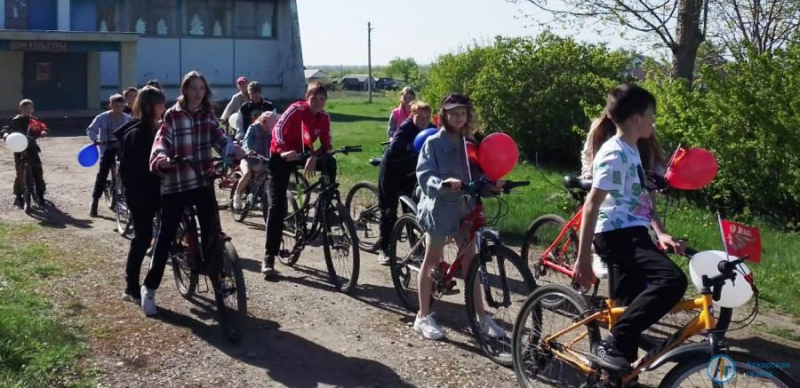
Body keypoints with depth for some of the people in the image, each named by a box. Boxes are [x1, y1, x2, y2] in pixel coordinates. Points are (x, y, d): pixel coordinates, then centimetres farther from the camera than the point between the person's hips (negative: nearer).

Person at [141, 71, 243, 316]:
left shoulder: (208, 114, 8)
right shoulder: (172, 116, -6)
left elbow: (219, 137, -6)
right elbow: (161, 143, -16)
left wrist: (236, 151, -26)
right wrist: (162, 160, -39)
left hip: (203, 182, 4)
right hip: (176, 184, -4)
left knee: (212, 232, 4)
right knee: (166, 236, 0)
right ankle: (149, 288, 13)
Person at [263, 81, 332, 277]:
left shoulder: (324, 117, -8)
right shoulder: (296, 109, -22)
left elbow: (326, 144, -11)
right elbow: (278, 130, -34)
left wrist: (314, 157, -31)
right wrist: (284, 151, -50)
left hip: (303, 152, 5)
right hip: (281, 155, -4)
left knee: (330, 165, -25)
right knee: (277, 204, -11)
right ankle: (269, 257, -11)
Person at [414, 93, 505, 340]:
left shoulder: (469, 143, 8)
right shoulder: (434, 142, -8)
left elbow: (476, 173, 7)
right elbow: (424, 176, -17)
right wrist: (444, 183, -35)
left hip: (465, 207, 5)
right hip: (440, 206, -5)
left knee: (470, 259, 9)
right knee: (432, 260, 4)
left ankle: (481, 316, 17)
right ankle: (423, 317, 14)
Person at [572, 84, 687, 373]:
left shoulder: (632, 150, 16)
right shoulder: (614, 154, -14)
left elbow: (642, 199, 18)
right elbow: (592, 205, -19)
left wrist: (661, 233, 1)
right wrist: (583, 260, -21)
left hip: (632, 233, 10)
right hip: (617, 235, -10)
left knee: (630, 308, 13)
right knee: (672, 280, -28)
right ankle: (612, 345, -23)